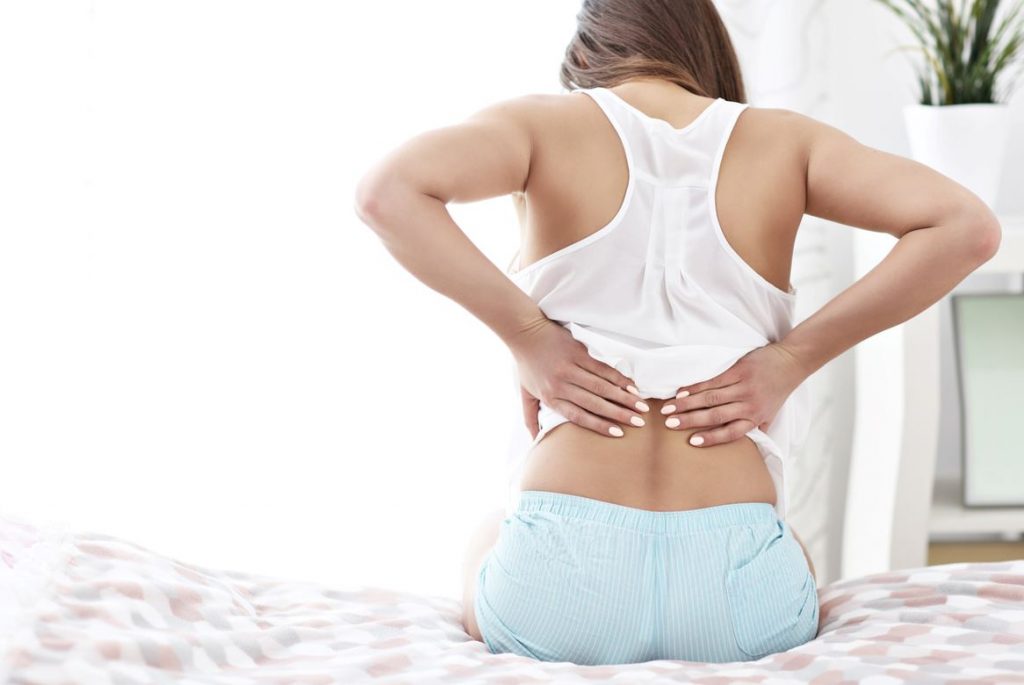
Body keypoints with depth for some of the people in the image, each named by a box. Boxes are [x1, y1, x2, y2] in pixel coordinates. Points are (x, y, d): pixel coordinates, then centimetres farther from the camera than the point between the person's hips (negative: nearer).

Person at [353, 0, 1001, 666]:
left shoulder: (543, 123, 4)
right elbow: (967, 226, -3)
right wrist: (790, 359, 0)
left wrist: (525, 335, -6)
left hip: (559, 584, -1)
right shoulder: (781, 141, 8)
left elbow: (387, 192, -15)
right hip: (736, 592, 1)